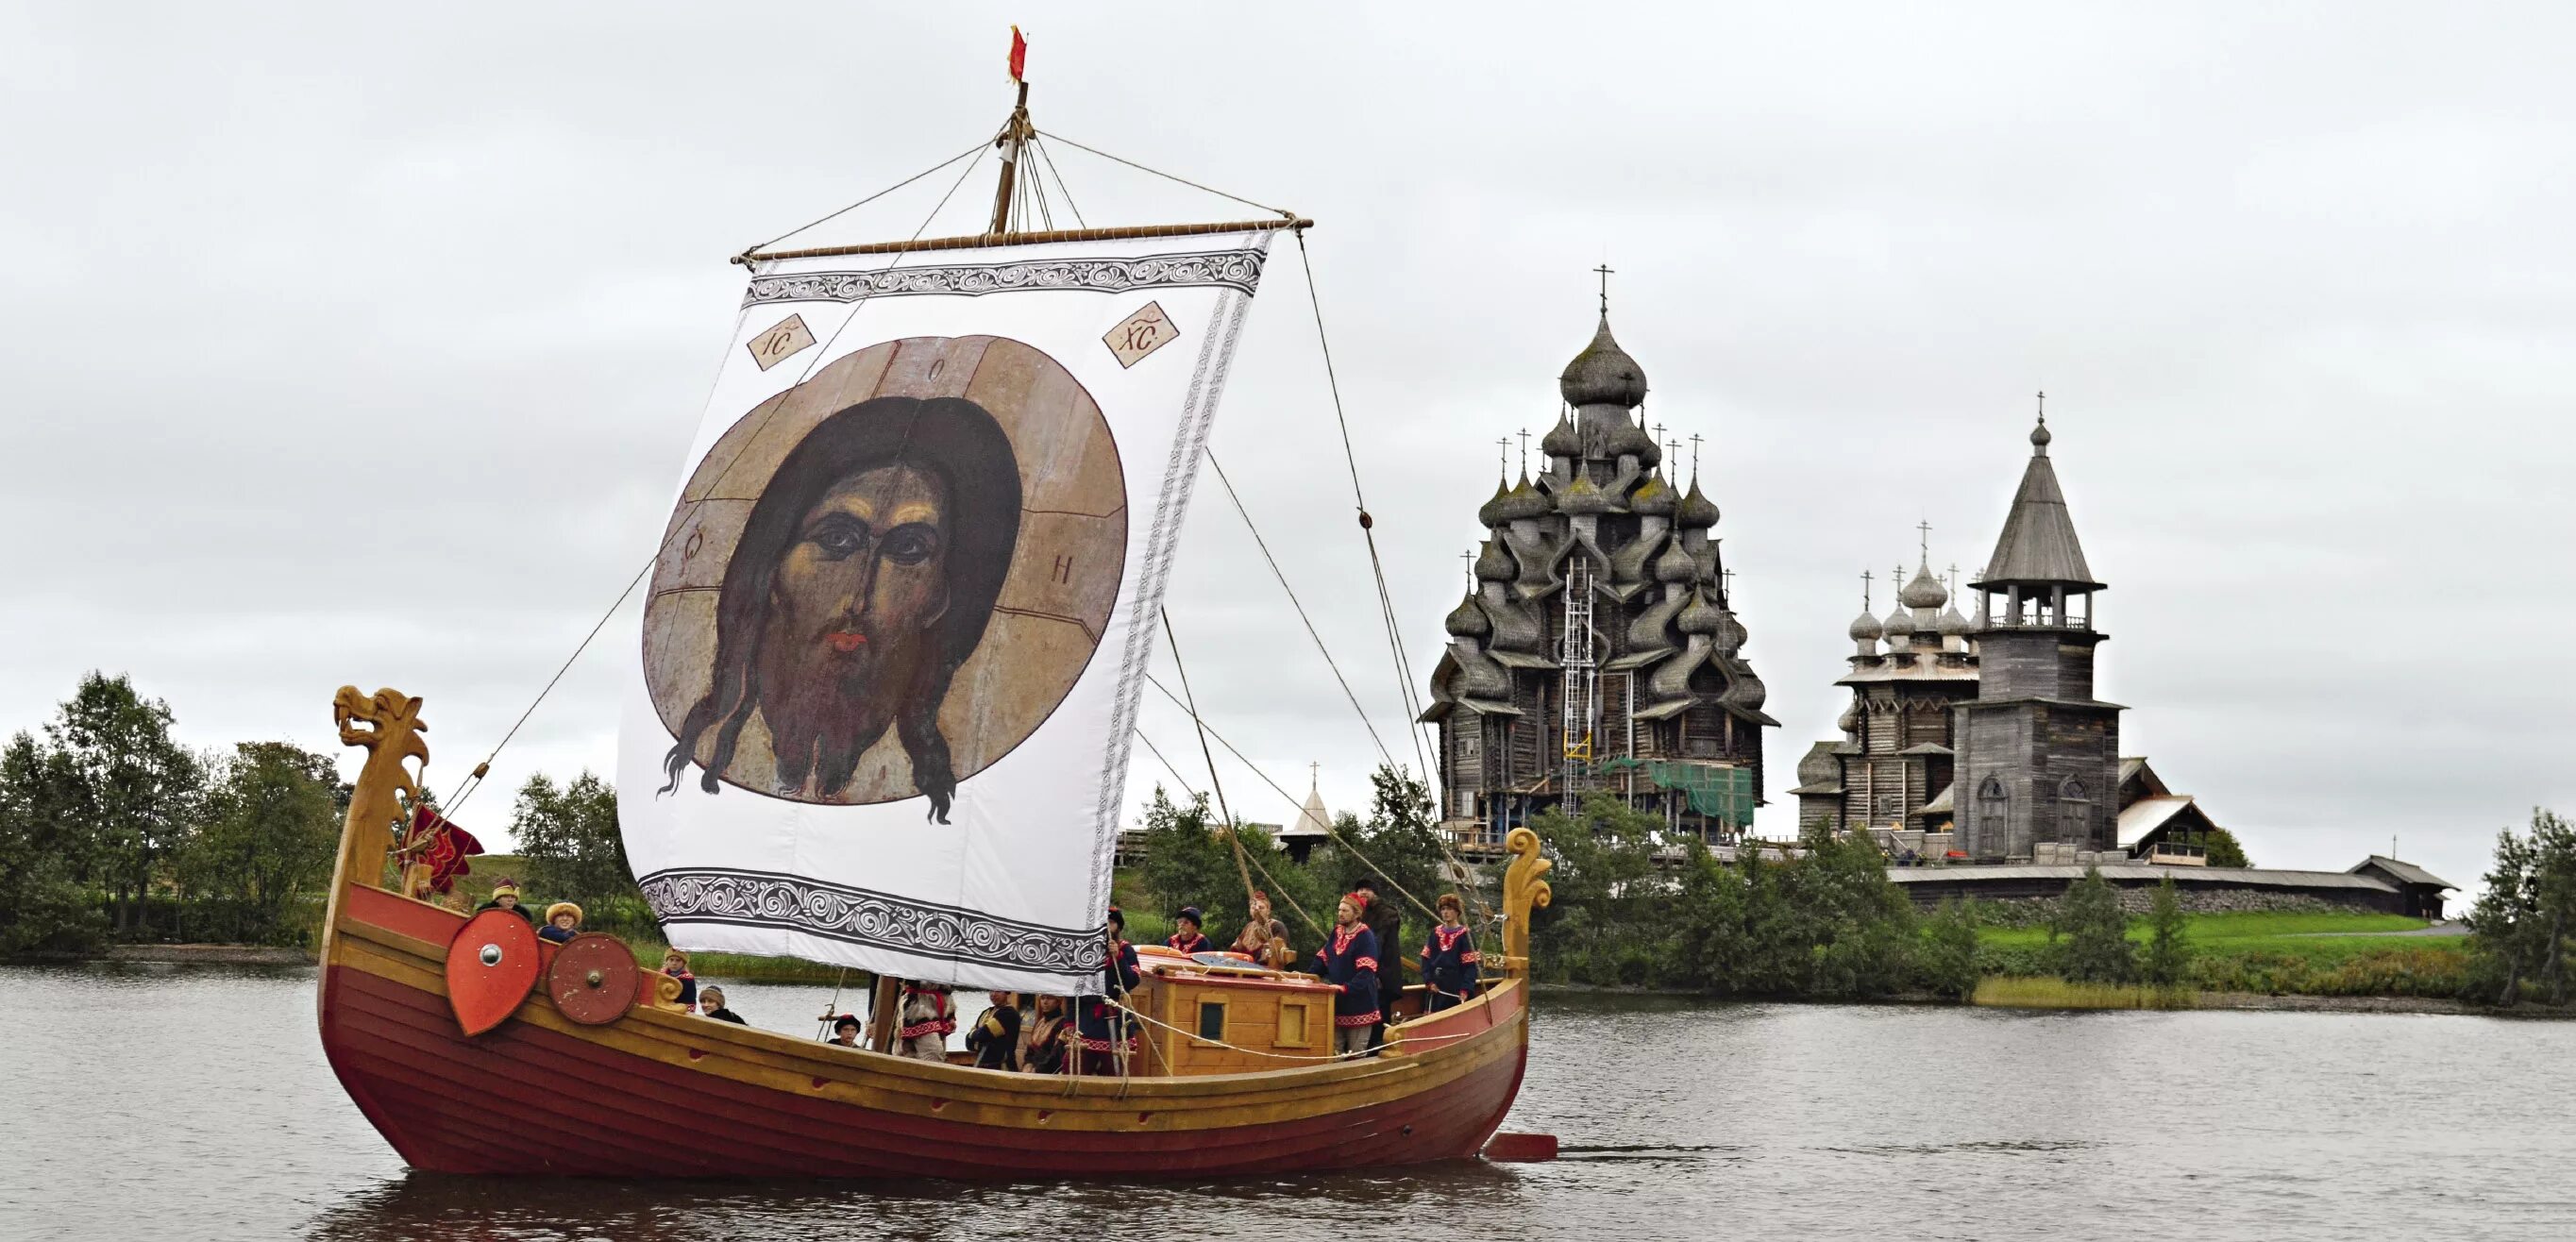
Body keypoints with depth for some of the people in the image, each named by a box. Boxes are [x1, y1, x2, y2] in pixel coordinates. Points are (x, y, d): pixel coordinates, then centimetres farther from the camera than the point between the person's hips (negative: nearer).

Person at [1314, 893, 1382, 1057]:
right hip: (1336, 1001, 6)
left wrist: (1346, 988, -29)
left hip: (1358, 1003, -6)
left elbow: (1366, 972, -19)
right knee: (1333, 1051, 5)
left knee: (1356, 1054, -3)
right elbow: (1323, 958, 15)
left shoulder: (1365, 937, -10)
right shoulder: (1337, 933, 12)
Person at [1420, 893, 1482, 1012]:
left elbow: (1470, 965, -9)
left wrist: (1465, 989, -18)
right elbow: (1426, 959, 11)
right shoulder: (1435, 933, 11)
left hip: (1456, 989, -5)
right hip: (1436, 988, 5)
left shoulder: (1465, 935, -4)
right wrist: (1429, 981, -2)